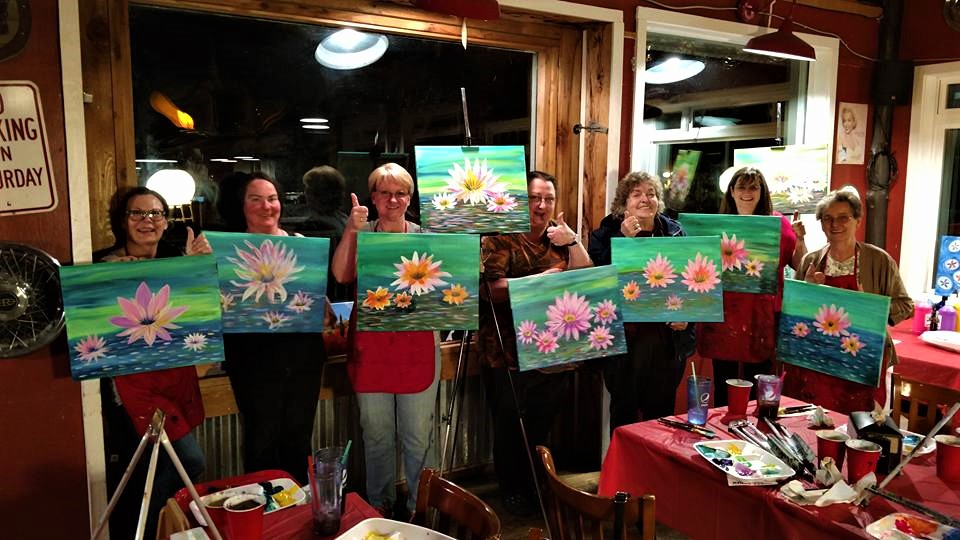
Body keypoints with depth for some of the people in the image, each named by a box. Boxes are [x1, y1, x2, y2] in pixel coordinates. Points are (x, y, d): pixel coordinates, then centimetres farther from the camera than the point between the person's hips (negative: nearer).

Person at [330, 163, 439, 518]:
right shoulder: (359, 234, 5)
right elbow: (341, 275, -11)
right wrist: (350, 231, -19)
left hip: (417, 346, -1)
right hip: (371, 348, 1)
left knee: (418, 435, 5)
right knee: (376, 435, 13)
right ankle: (379, 506, 31)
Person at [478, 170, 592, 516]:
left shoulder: (561, 235, 11)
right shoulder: (500, 237, -4)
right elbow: (494, 289, -16)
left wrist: (573, 242, -10)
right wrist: (541, 279, -21)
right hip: (509, 351, -4)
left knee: (545, 422, 12)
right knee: (510, 423, 3)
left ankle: (538, 485, 33)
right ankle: (512, 491, 24)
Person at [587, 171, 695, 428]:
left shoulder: (675, 233, 8)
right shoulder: (608, 233, 0)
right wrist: (623, 239, -18)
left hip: (667, 337, 3)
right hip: (624, 336, -2)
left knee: (662, 410, 13)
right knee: (624, 410, 9)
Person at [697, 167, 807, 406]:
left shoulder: (778, 223, 1)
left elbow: (800, 267, 3)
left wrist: (800, 239, -12)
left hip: (761, 318, -1)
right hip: (724, 315, 2)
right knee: (723, 388, 10)